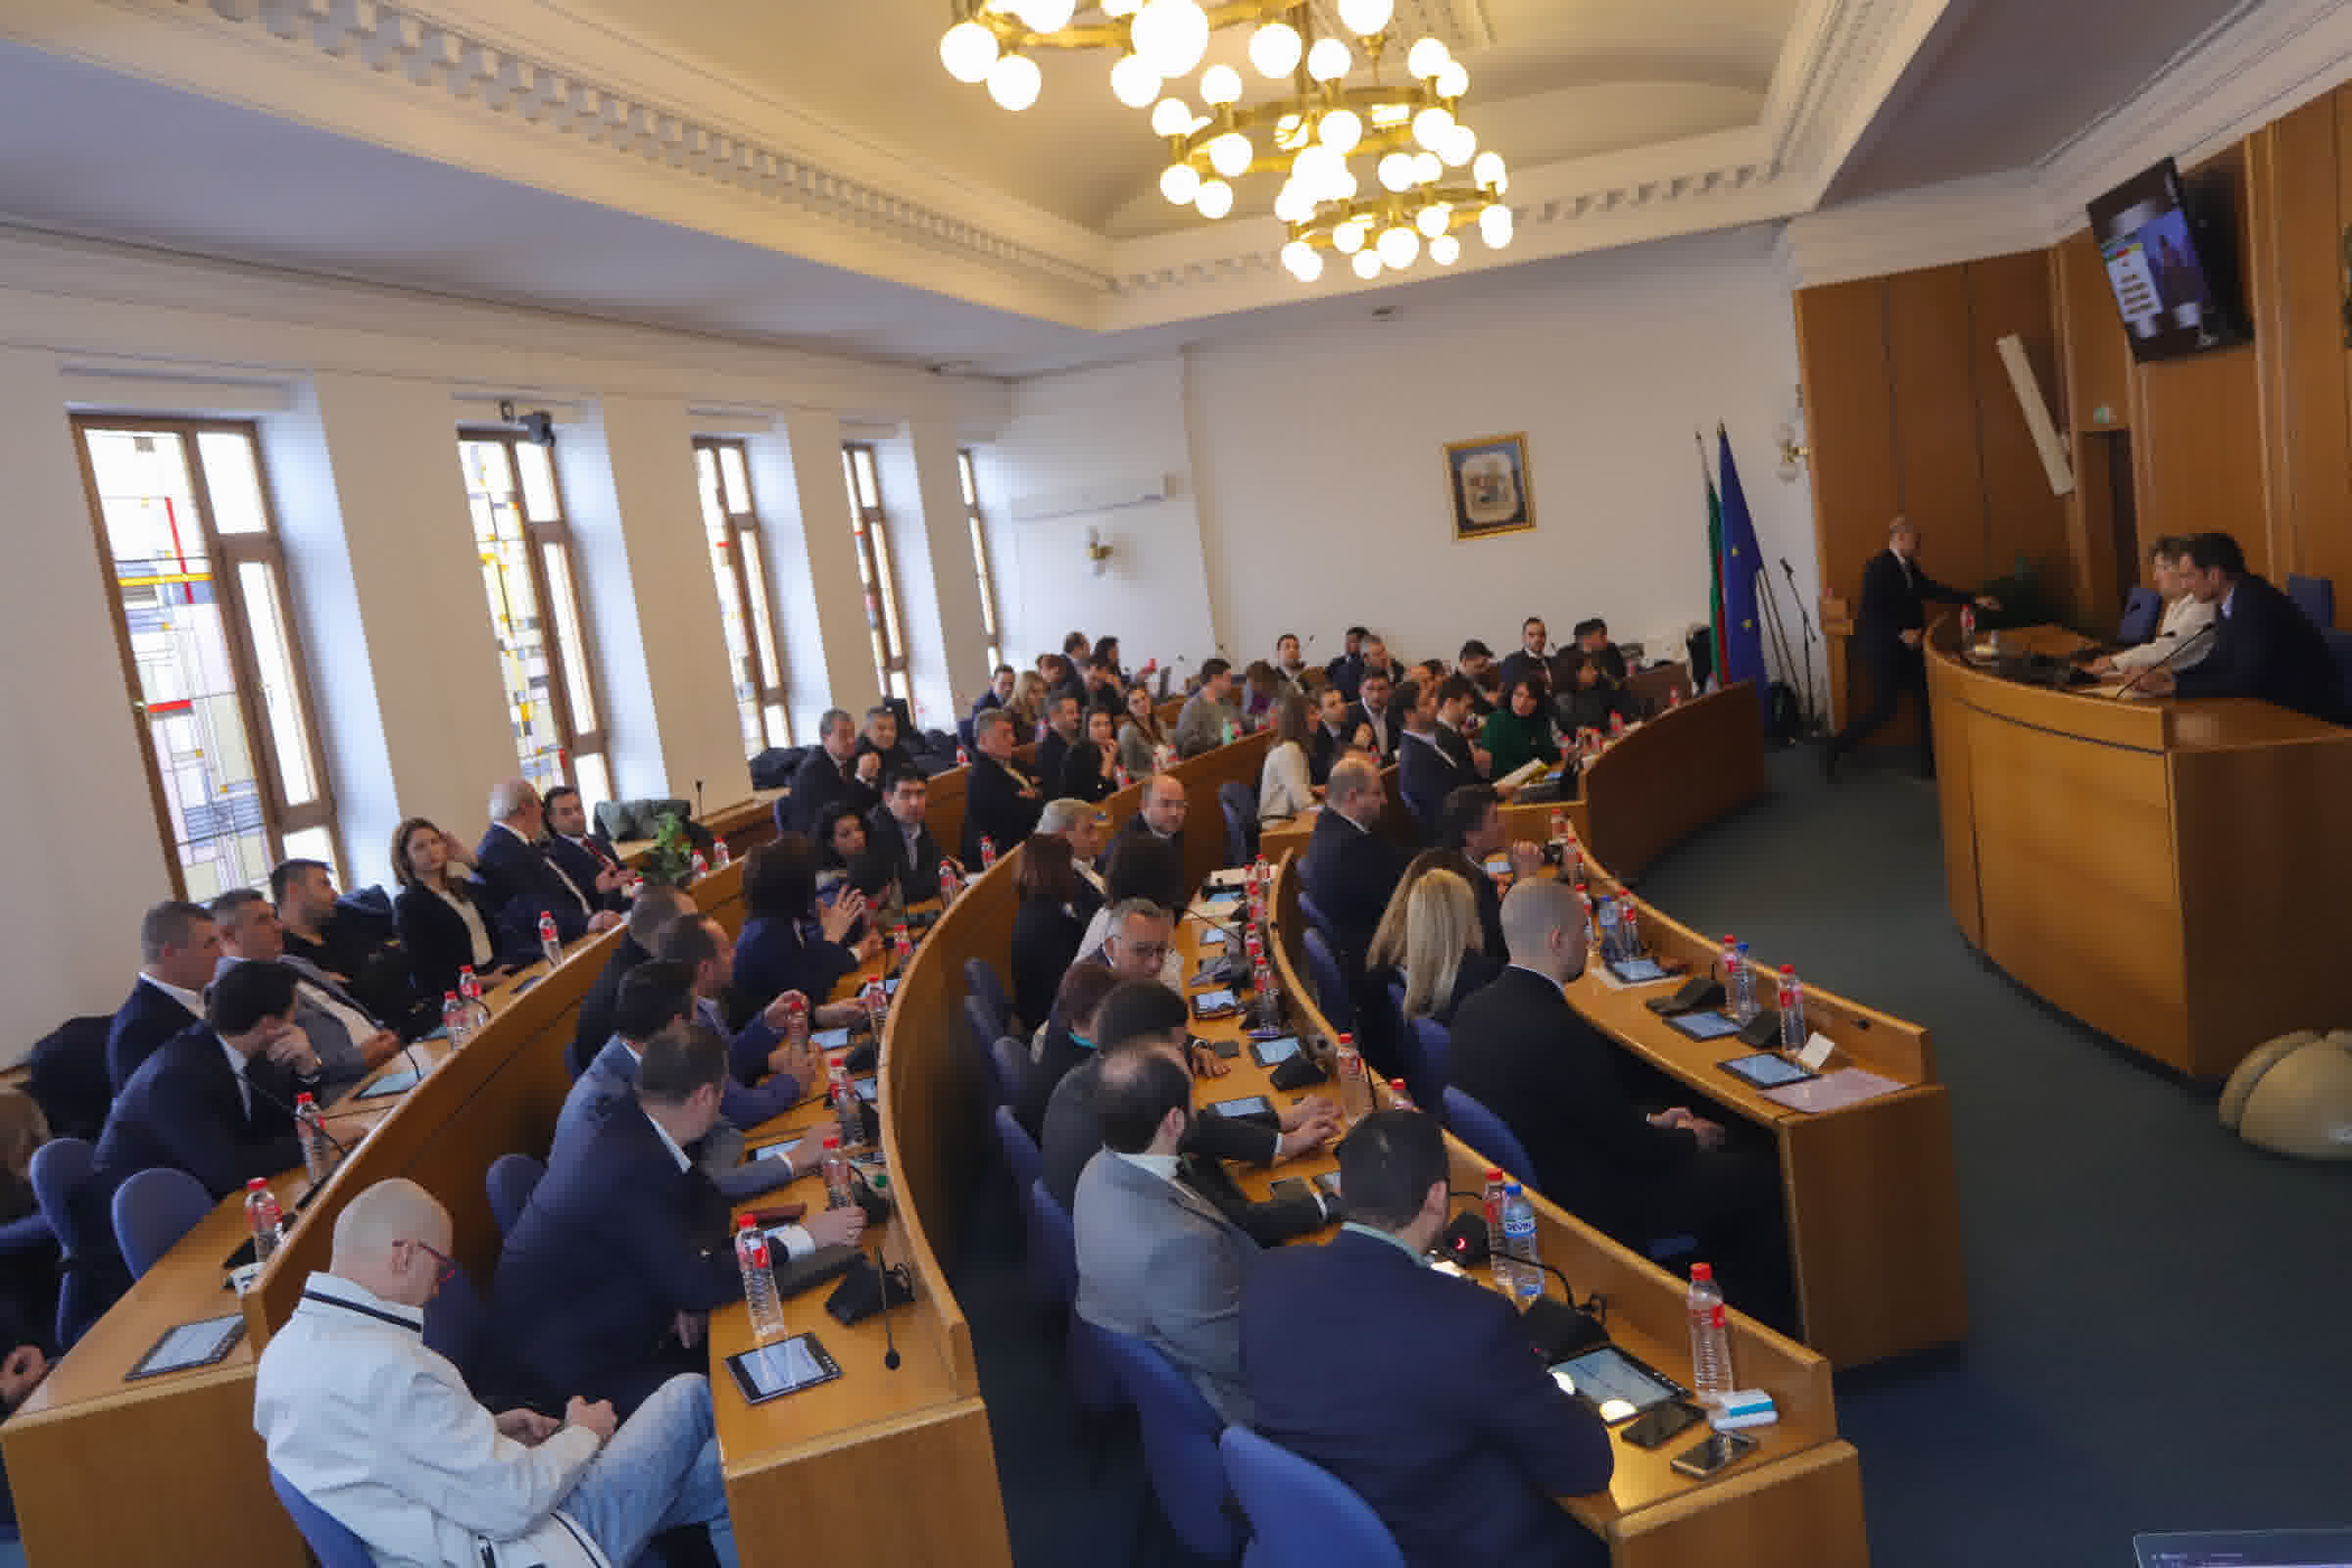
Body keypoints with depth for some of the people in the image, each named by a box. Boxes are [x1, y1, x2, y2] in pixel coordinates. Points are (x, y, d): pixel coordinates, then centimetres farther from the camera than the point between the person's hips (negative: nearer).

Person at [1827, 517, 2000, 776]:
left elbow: (1933, 590, 11)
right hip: (1883, 650, -9)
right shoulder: (1879, 566, -18)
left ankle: (1931, 763, 15)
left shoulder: (1908, 566, 9)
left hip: (1906, 649, 9)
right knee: (1884, 708, -6)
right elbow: (1870, 611, -23)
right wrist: (1901, 633, -23)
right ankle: (1834, 750, 7)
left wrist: (1974, 600, 8)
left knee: (1927, 701, 8)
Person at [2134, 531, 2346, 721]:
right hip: (2273, 708, 8)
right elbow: (2218, 664, 10)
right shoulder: (2227, 603, 3)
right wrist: (2172, 677, -5)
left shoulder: (2258, 605, -23)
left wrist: (2177, 687, -23)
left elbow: (2247, 682, -28)